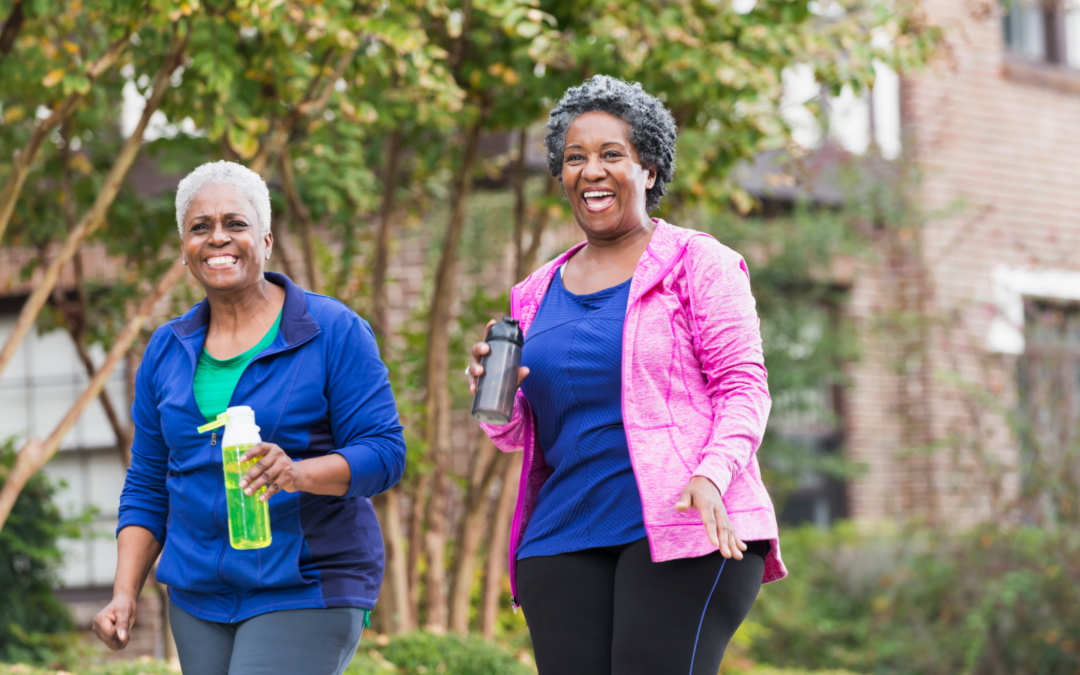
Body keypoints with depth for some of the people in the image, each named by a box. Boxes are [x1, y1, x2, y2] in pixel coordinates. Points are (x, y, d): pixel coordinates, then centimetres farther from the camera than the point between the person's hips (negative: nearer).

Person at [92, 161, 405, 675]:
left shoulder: (334, 332, -4)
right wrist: (125, 594, 4)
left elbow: (383, 450, -10)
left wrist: (296, 474, -28)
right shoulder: (166, 350, 10)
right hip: (199, 596, 5)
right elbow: (148, 485, 14)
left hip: (307, 590, -5)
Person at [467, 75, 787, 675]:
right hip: (565, 542, 5)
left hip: (683, 530, -5)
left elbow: (743, 386, -1)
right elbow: (517, 435, 22)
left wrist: (712, 474, -18)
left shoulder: (700, 265, 6)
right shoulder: (538, 294, 20)